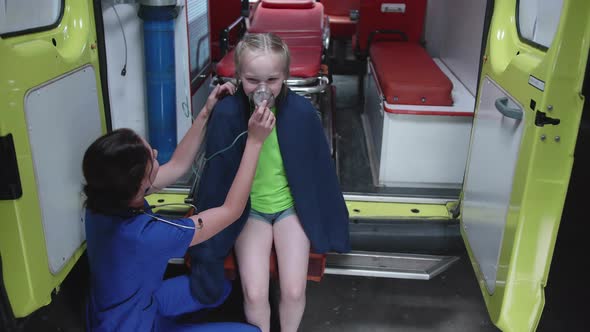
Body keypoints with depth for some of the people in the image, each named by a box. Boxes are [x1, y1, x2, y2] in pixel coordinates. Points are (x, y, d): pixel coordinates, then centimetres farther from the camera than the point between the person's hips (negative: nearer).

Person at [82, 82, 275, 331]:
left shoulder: (107, 198, -17)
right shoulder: (143, 235, -39)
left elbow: (177, 166, -3)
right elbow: (231, 210, -29)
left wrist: (205, 113, -9)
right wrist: (255, 141, -27)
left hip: (134, 302, 7)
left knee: (220, 286, 18)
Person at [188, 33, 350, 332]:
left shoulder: (301, 111, -17)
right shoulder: (226, 113, -19)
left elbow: (318, 167, -4)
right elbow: (215, 174, -8)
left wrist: (326, 219, 3)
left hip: (291, 206, 0)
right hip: (249, 209, 0)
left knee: (294, 291, -10)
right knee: (254, 294, -13)